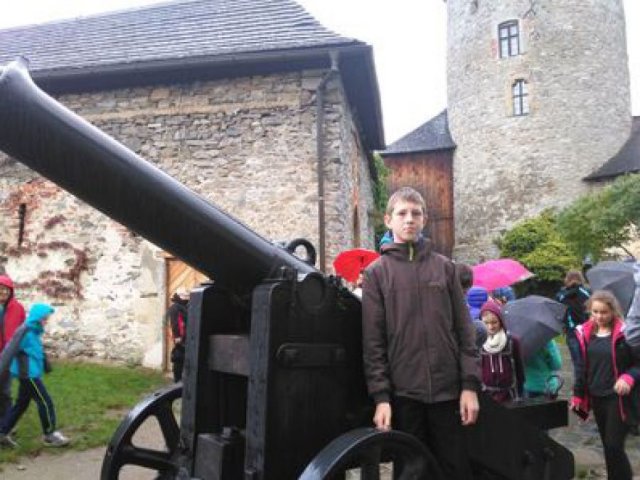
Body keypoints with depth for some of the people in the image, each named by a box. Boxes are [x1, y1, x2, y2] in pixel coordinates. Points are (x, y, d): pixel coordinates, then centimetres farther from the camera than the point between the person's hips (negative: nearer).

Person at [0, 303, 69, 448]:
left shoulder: (35, 332, 11)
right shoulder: (26, 332, -18)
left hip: (31, 374, 10)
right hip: (28, 374, -10)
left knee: (21, 404, 17)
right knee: (46, 403, -3)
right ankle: (50, 435, 7)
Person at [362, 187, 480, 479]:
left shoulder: (444, 267, 8)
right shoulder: (376, 273, 2)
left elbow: (464, 331, 6)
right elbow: (373, 342, -2)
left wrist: (470, 385, -2)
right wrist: (380, 396, -8)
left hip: (448, 390, 2)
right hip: (403, 393, -1)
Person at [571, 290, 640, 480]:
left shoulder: (624, 333, -12)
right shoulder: (585, 333, 2)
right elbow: (582, 367, 10)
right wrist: (578, 395, 8)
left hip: (619, 399, -5)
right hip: (596, 398, 5)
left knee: (614, 446, -5)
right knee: (608, 447, 15)